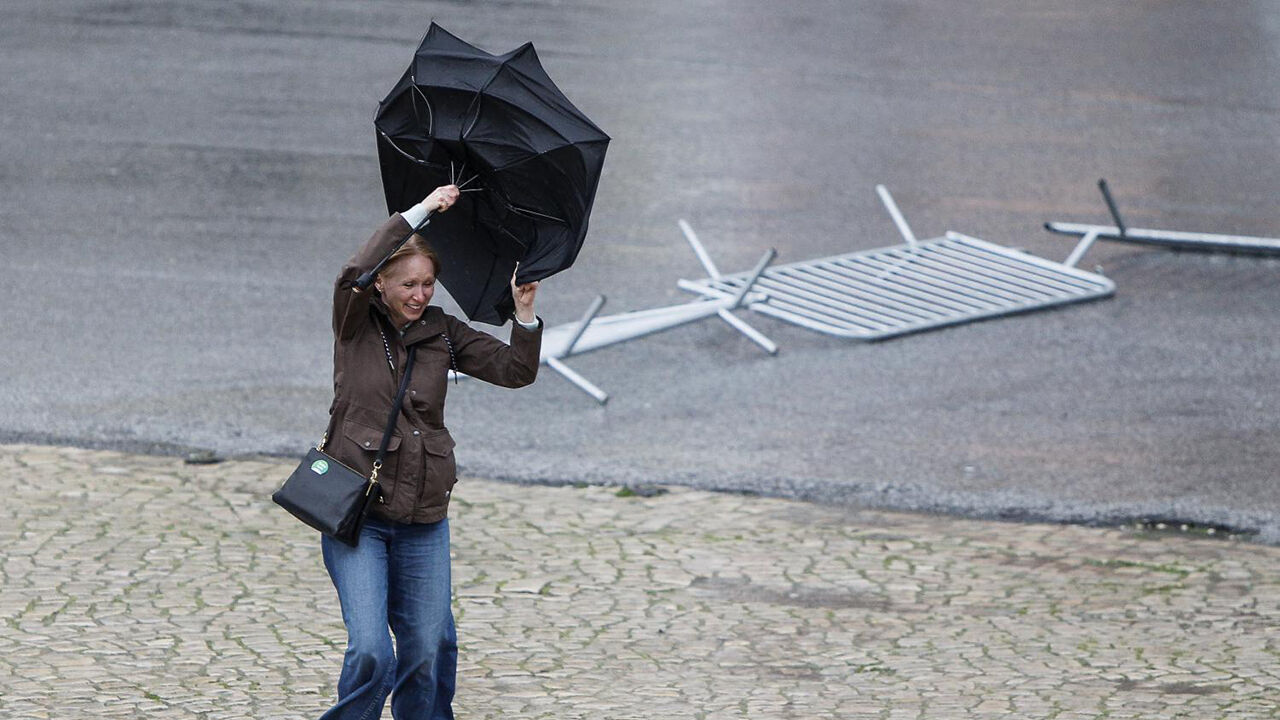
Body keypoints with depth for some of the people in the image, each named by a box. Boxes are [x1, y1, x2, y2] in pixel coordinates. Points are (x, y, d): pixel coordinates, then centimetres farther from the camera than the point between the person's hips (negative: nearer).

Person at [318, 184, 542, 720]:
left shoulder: (443, 333, 7)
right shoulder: (357, 324, -2)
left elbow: (514, 371, -1)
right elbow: (354, 274, -23)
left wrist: (525, 317, -19)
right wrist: (419, 212, -25)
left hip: (423, 519, 4)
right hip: (356, 514, -4)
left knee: (428, 652, 8)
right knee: (371, 652, -15)